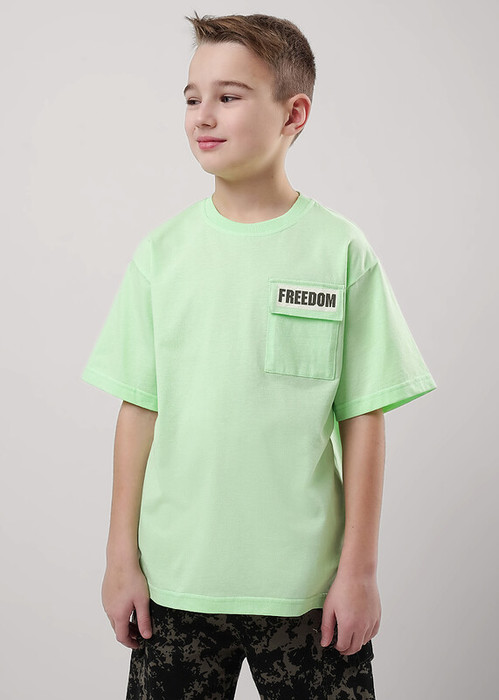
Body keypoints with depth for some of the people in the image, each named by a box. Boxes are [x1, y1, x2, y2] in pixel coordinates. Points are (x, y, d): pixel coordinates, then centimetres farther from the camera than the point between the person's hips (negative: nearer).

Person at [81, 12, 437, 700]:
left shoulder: (340, 250, -5)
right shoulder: (161, 251, 1)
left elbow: (363, 419, -4)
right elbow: (138, 411, 3)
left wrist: (359, 567, -4)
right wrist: (121, 559, 3)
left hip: (307, 587, -1)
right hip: (175, 581, 2)